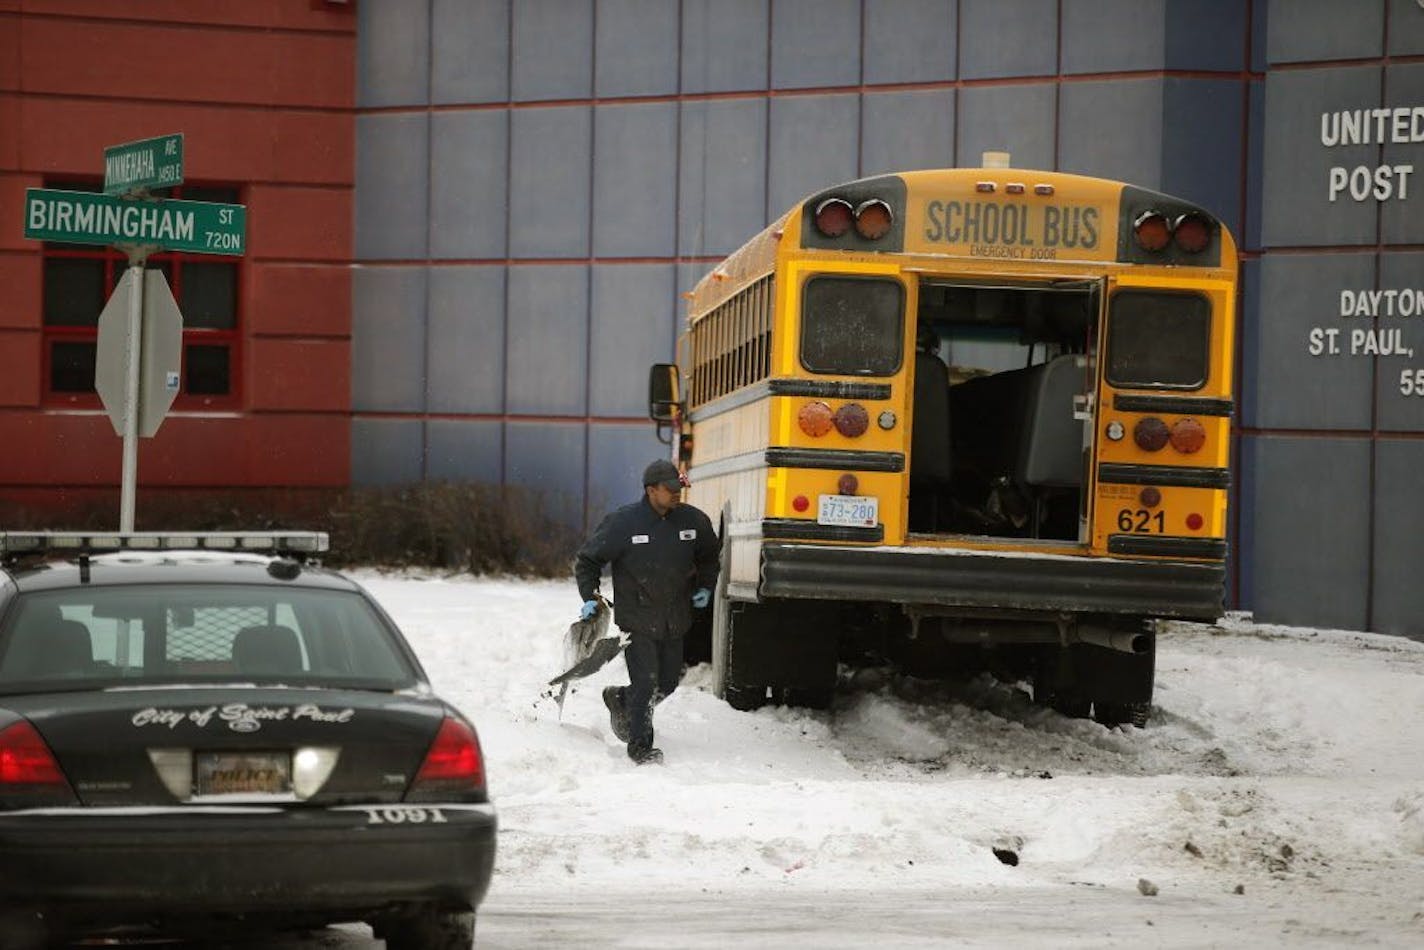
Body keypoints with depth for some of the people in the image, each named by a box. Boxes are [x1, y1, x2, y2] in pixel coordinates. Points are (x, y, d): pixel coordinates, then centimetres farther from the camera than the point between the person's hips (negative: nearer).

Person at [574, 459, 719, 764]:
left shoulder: (693, 521, -1)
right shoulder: (623, 522, -12)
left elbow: (709, 555, 22)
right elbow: (587, 560, -1)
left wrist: (705, 587, 13)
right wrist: (590, 598, -8)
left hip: (674, 622, 5)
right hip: (636, 620, -5)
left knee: (668, 682, 12)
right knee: (645, 682, -10)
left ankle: (620, 699, 40)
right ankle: (640, 746, 2)